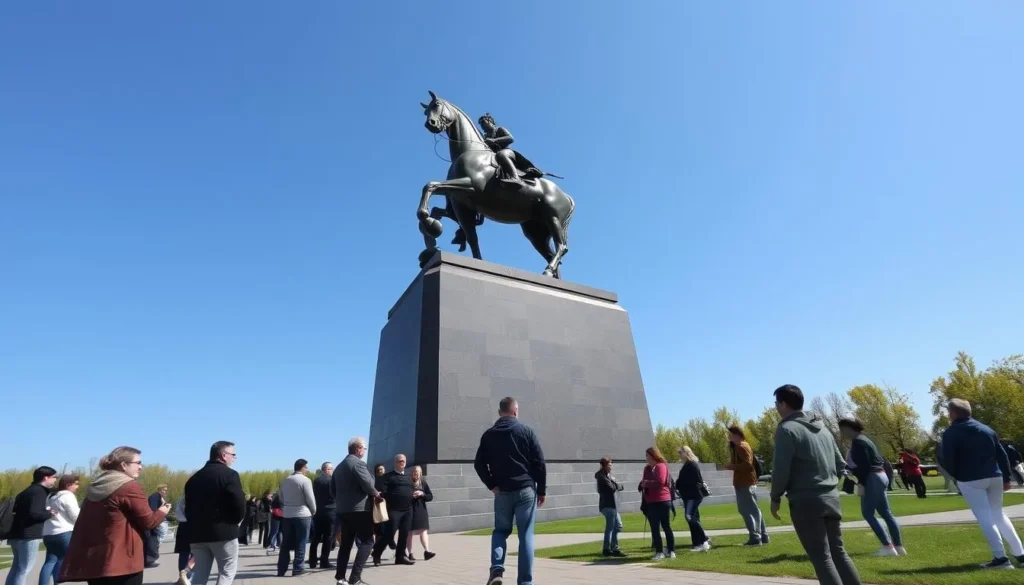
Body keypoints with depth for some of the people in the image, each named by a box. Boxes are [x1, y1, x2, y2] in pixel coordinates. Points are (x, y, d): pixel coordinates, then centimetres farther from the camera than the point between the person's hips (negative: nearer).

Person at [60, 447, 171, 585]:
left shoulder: (95, 486, 11)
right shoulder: (130, 487, -14)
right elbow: (148, 522, -11)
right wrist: (162, 511, 7)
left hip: (93, 559, 8)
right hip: (123, 560, -8)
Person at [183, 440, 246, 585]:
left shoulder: (195, 477, 12)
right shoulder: (229, 474, -11)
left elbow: (188, 506, 12)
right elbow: (239, 503, -18)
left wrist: (197, 524, 16)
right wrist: (237, 520, 0)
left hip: (197, 533, 7)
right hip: (224, 532, -7)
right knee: (227, 572, 6)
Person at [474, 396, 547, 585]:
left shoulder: (488, 435, 5)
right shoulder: (526, 431, -2)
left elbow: (479, 464, 2)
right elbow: (540, 463, -3)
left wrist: (492, 485, 6)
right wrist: (542, 490, 4)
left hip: (502, 491, 2)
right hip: (526, 490, -2)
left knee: (500, 530, 17)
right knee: (526, 535, 6)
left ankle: (497, 568, -3)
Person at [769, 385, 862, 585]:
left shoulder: (787, 429, -13)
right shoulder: (822, 427, 13)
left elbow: (781, 469, -15)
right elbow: (840, 464, 17)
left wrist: (775, 497, -3)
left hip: (805, 502, -8)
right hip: (831, 499, 8)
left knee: (822, 557, -2)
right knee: (839, 552, 16)